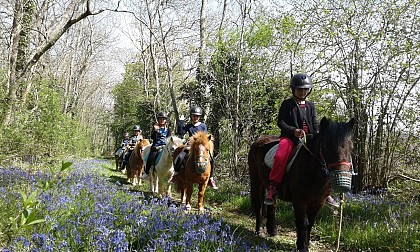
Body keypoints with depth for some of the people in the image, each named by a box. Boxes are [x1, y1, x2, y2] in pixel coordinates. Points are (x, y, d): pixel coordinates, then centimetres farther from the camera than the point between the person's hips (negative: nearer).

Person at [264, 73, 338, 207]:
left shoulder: (310, 105, 18)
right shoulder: (287, 104, 4)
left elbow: (314, 123, 18)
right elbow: (280, 122, -2)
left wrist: (318, 133, -3)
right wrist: (294, 130, -18)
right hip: (289, 136, -4)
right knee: (281, 155, -33)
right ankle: (273, 188, -22)